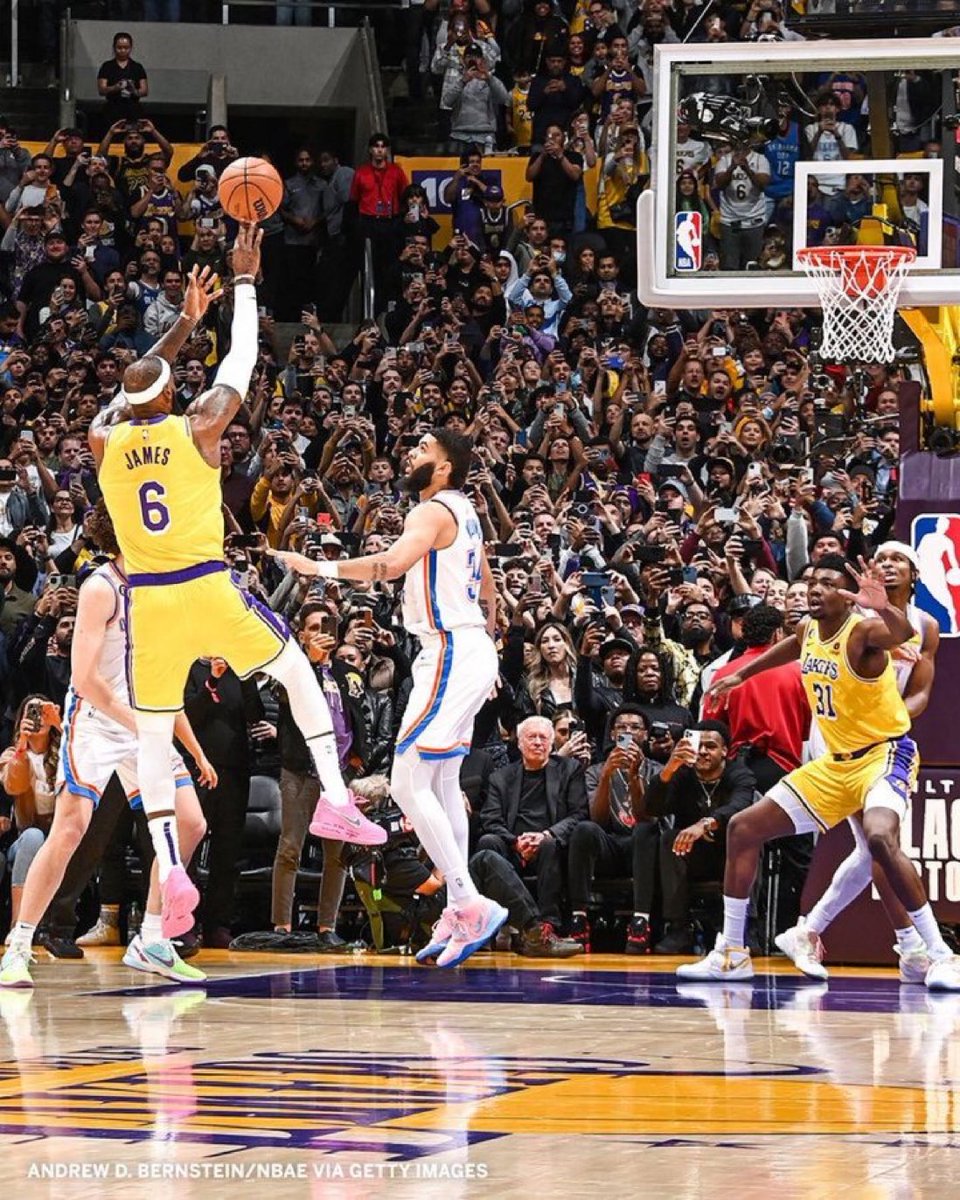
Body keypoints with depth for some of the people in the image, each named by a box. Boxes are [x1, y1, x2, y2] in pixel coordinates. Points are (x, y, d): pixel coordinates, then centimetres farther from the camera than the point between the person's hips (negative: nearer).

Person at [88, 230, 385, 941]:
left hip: (148, 599, 2)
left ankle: (171, 871, -6)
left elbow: (131, 392, 26)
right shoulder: (196, 428, -4)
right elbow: (242, 360, 8)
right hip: (208, 589, -2)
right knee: (297, 671, 20)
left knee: (153, 735, 8)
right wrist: (244, 281, 19)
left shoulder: (106, 441, 5)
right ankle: (335, 800, 11)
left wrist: (186, 321, 34)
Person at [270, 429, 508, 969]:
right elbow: (488, 585, 27)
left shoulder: (433, 512, -15)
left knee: (408, 785, -12)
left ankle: (471, 904, -16)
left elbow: (393, 563, -33)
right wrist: (487, 641, 37)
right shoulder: (462, 511, 16)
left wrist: (320, 567, -30)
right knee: (442, 786, 15)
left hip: (450, 654, -10)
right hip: (471, 650, 10)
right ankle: (459, 912, 17)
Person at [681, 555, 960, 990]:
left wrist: (884, 608, -66)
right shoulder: (809, 632, 2)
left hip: (884, 754, -9)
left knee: (880, 838, -37)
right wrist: (742, 674, 38)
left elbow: (902, 634, -46)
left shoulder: (863, 631, -21)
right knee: (743, 828, 8)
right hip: (835, 762, 9)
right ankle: (731, 954, 17)